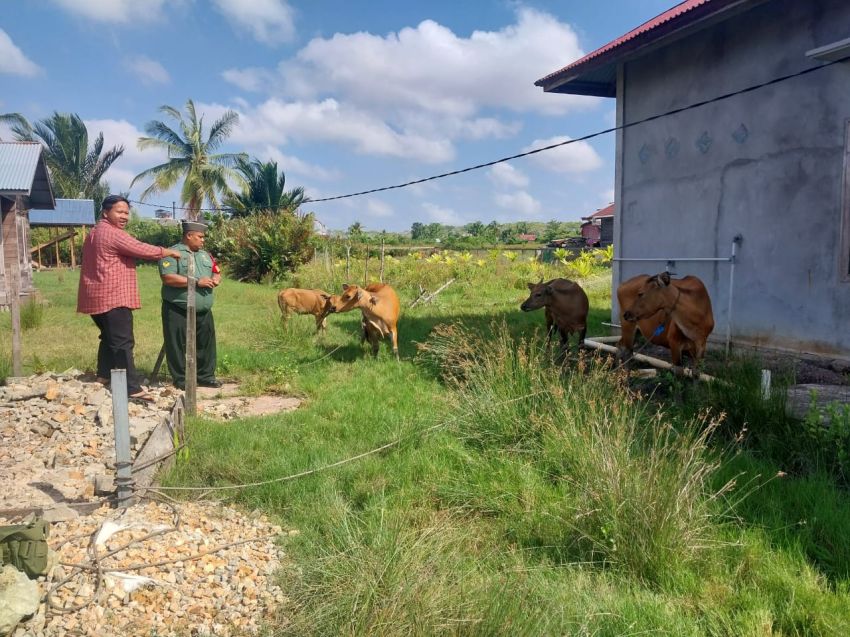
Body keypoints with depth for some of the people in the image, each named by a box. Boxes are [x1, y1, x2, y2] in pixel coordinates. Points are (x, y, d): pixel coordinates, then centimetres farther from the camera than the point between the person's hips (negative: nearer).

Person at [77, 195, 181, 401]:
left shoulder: (96, 232, 20)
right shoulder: (112, 233, -14)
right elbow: (143, 250, -15)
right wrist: (169, 252, -2)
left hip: (99, 297, 11)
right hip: (113, 297, -11)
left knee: (109, 337, 23)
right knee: (123, 343, -13)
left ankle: (104, 375, 34)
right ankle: (132, 388, -16)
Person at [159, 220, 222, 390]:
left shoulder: (205, 254, 15)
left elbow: (216, 272, 21)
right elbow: (167, 278, -20)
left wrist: (215, 279, -6)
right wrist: (196, 282, -21)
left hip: (203, 311, 7)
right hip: (178, 311, -6)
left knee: (206, 344, 9)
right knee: (179, 346, 0)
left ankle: (205, 376, 20)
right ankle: (181, 378, 10)